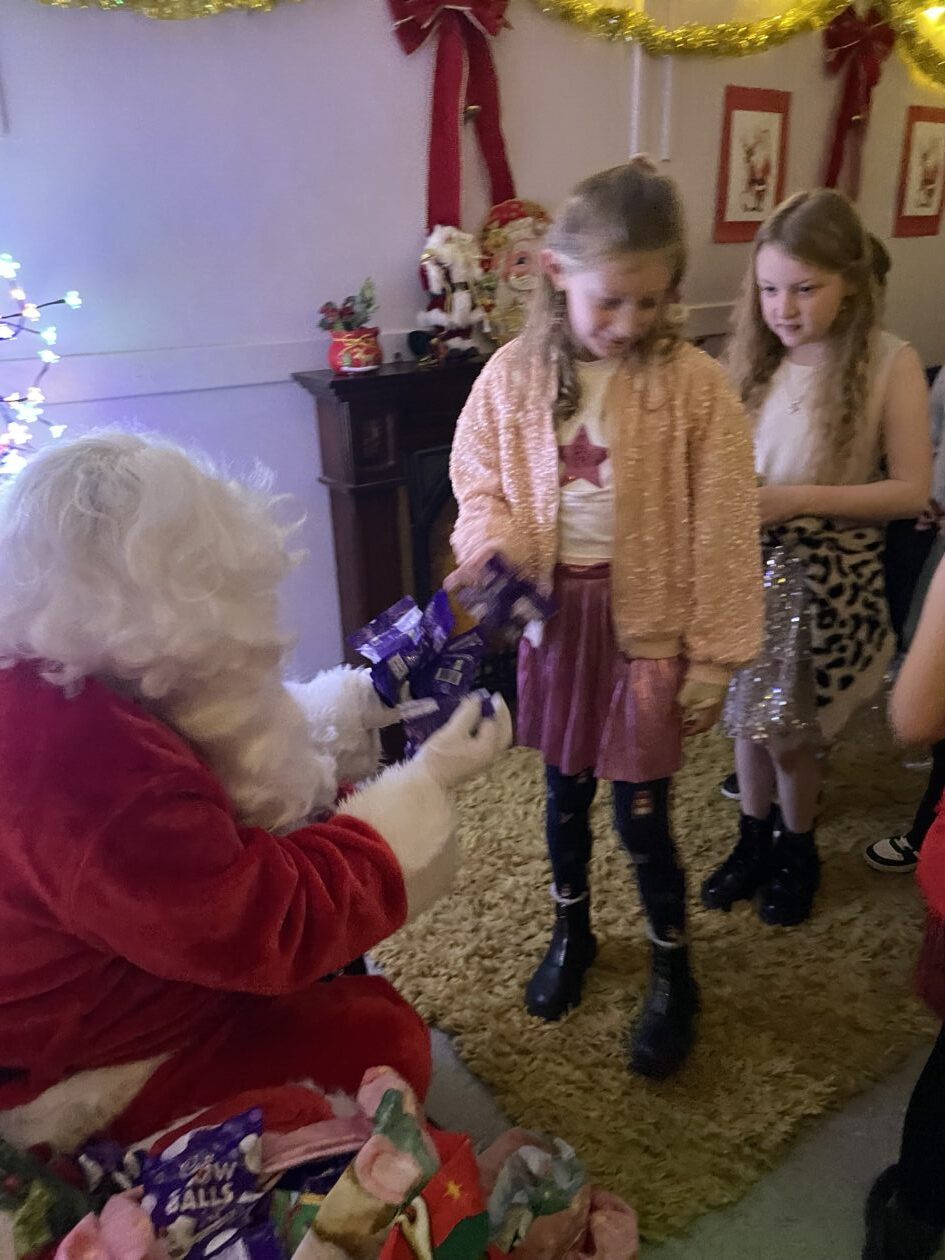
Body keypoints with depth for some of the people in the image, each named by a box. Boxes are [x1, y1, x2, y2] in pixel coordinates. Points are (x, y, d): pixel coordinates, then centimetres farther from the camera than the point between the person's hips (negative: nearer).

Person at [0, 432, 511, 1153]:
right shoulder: (85, 769, -42)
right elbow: (279, 928, -33)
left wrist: (358, 702, 1)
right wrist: (427, 783, -25)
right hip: (75, 1085, -9)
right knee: (380, 1036, -4)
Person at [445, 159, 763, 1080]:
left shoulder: (694, 386, -12)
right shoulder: (515, 374, -4)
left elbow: (720, 535, -10)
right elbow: (478, 482, 6)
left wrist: (712, 659, -7)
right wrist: (491, 549, -16)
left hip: (645, 624, -3)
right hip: (554, 616, 3)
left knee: (641, 817, 5)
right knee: (564, 793, 19)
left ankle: (674, 975, 33)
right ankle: (571, 933, 45)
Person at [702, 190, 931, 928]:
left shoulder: (890, 364, -12)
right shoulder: (755, 357, -1)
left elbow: (912, 491, -13)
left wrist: (798, 498, -21)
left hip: (829, 579, -3)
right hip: (750, 566, 4)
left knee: (790, 733, 9)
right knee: (750, 718, 15)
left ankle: (799, 852, 37)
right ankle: (754, 841, 39)